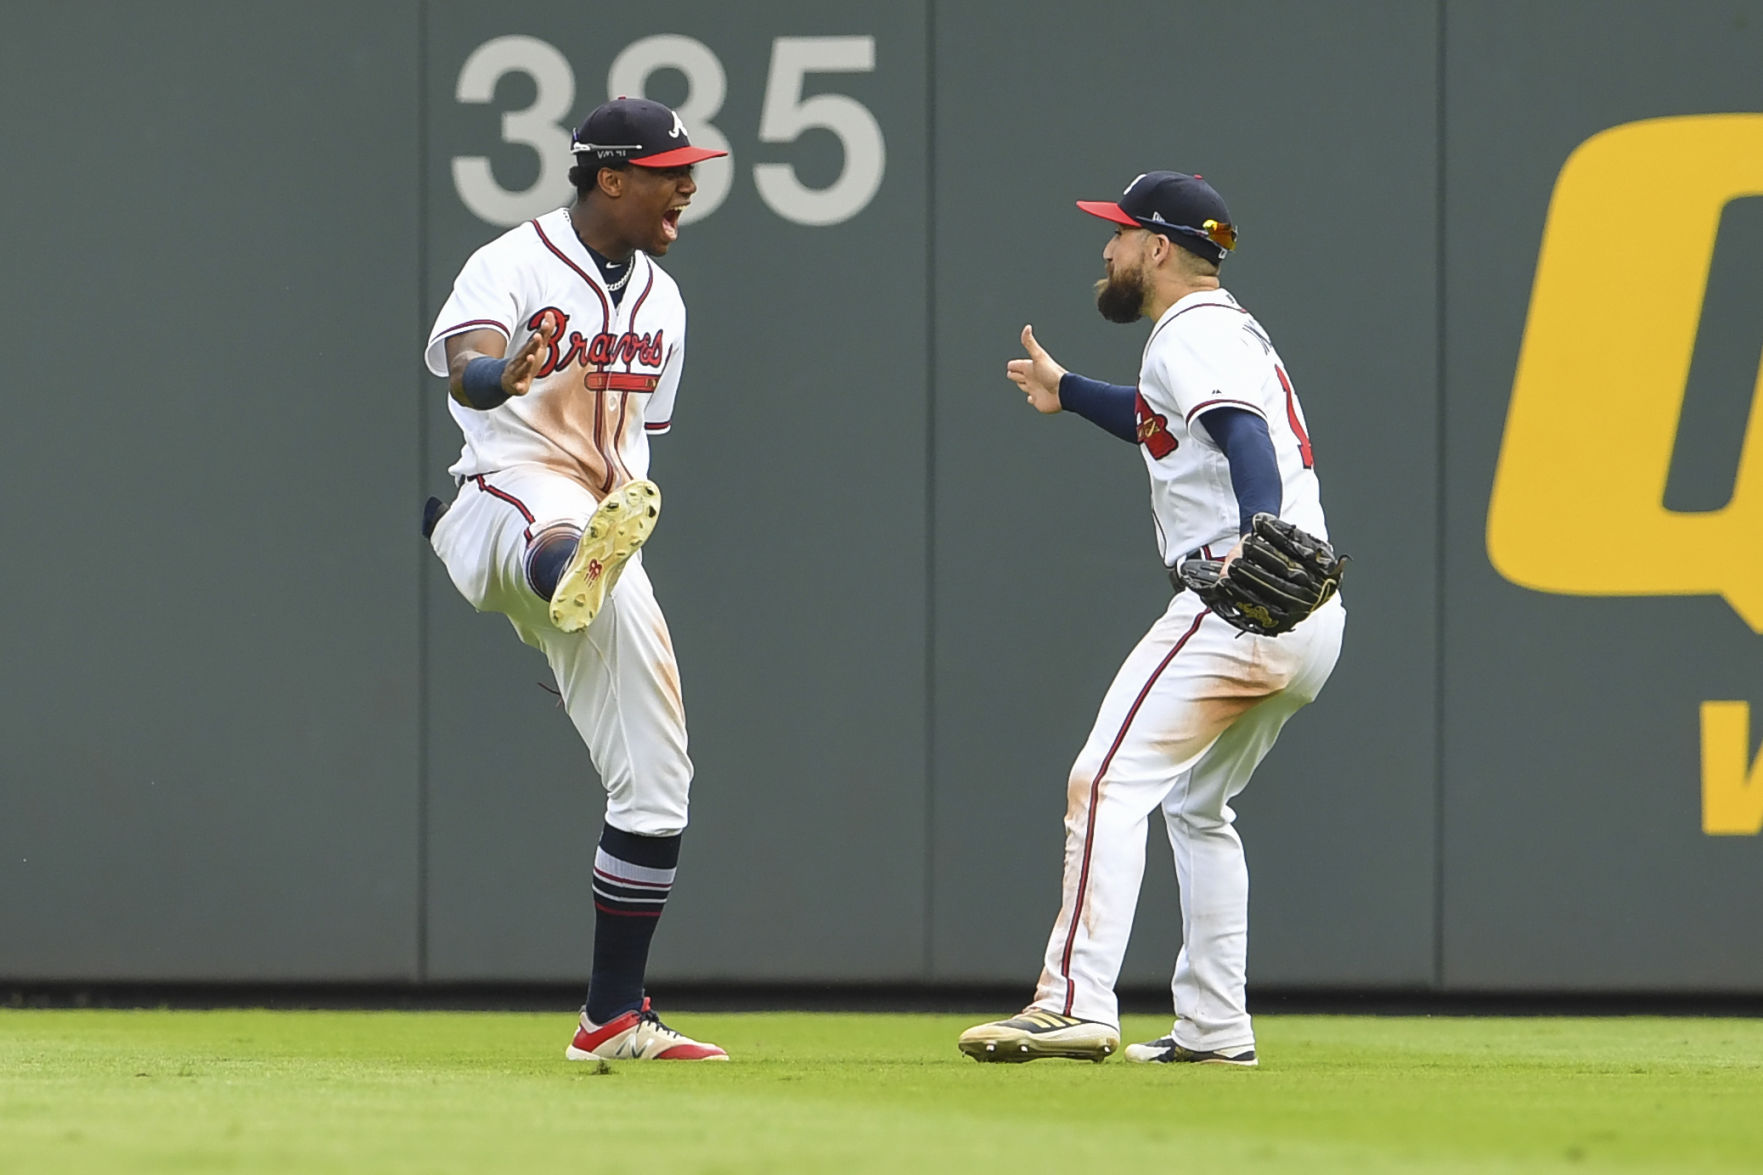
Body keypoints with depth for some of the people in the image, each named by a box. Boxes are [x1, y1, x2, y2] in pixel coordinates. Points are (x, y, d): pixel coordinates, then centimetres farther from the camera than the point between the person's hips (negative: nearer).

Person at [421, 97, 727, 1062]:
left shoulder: (661, 301, 17)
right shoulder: (514, 266, -8)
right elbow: (463, 367, -29)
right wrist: (502, 374, -51)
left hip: (605, 524, 7)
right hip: (506, 498, -7)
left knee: (655, 780, 3)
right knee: (566, 526, -45)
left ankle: (614, 1018, 12)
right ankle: (577, 576, -85)